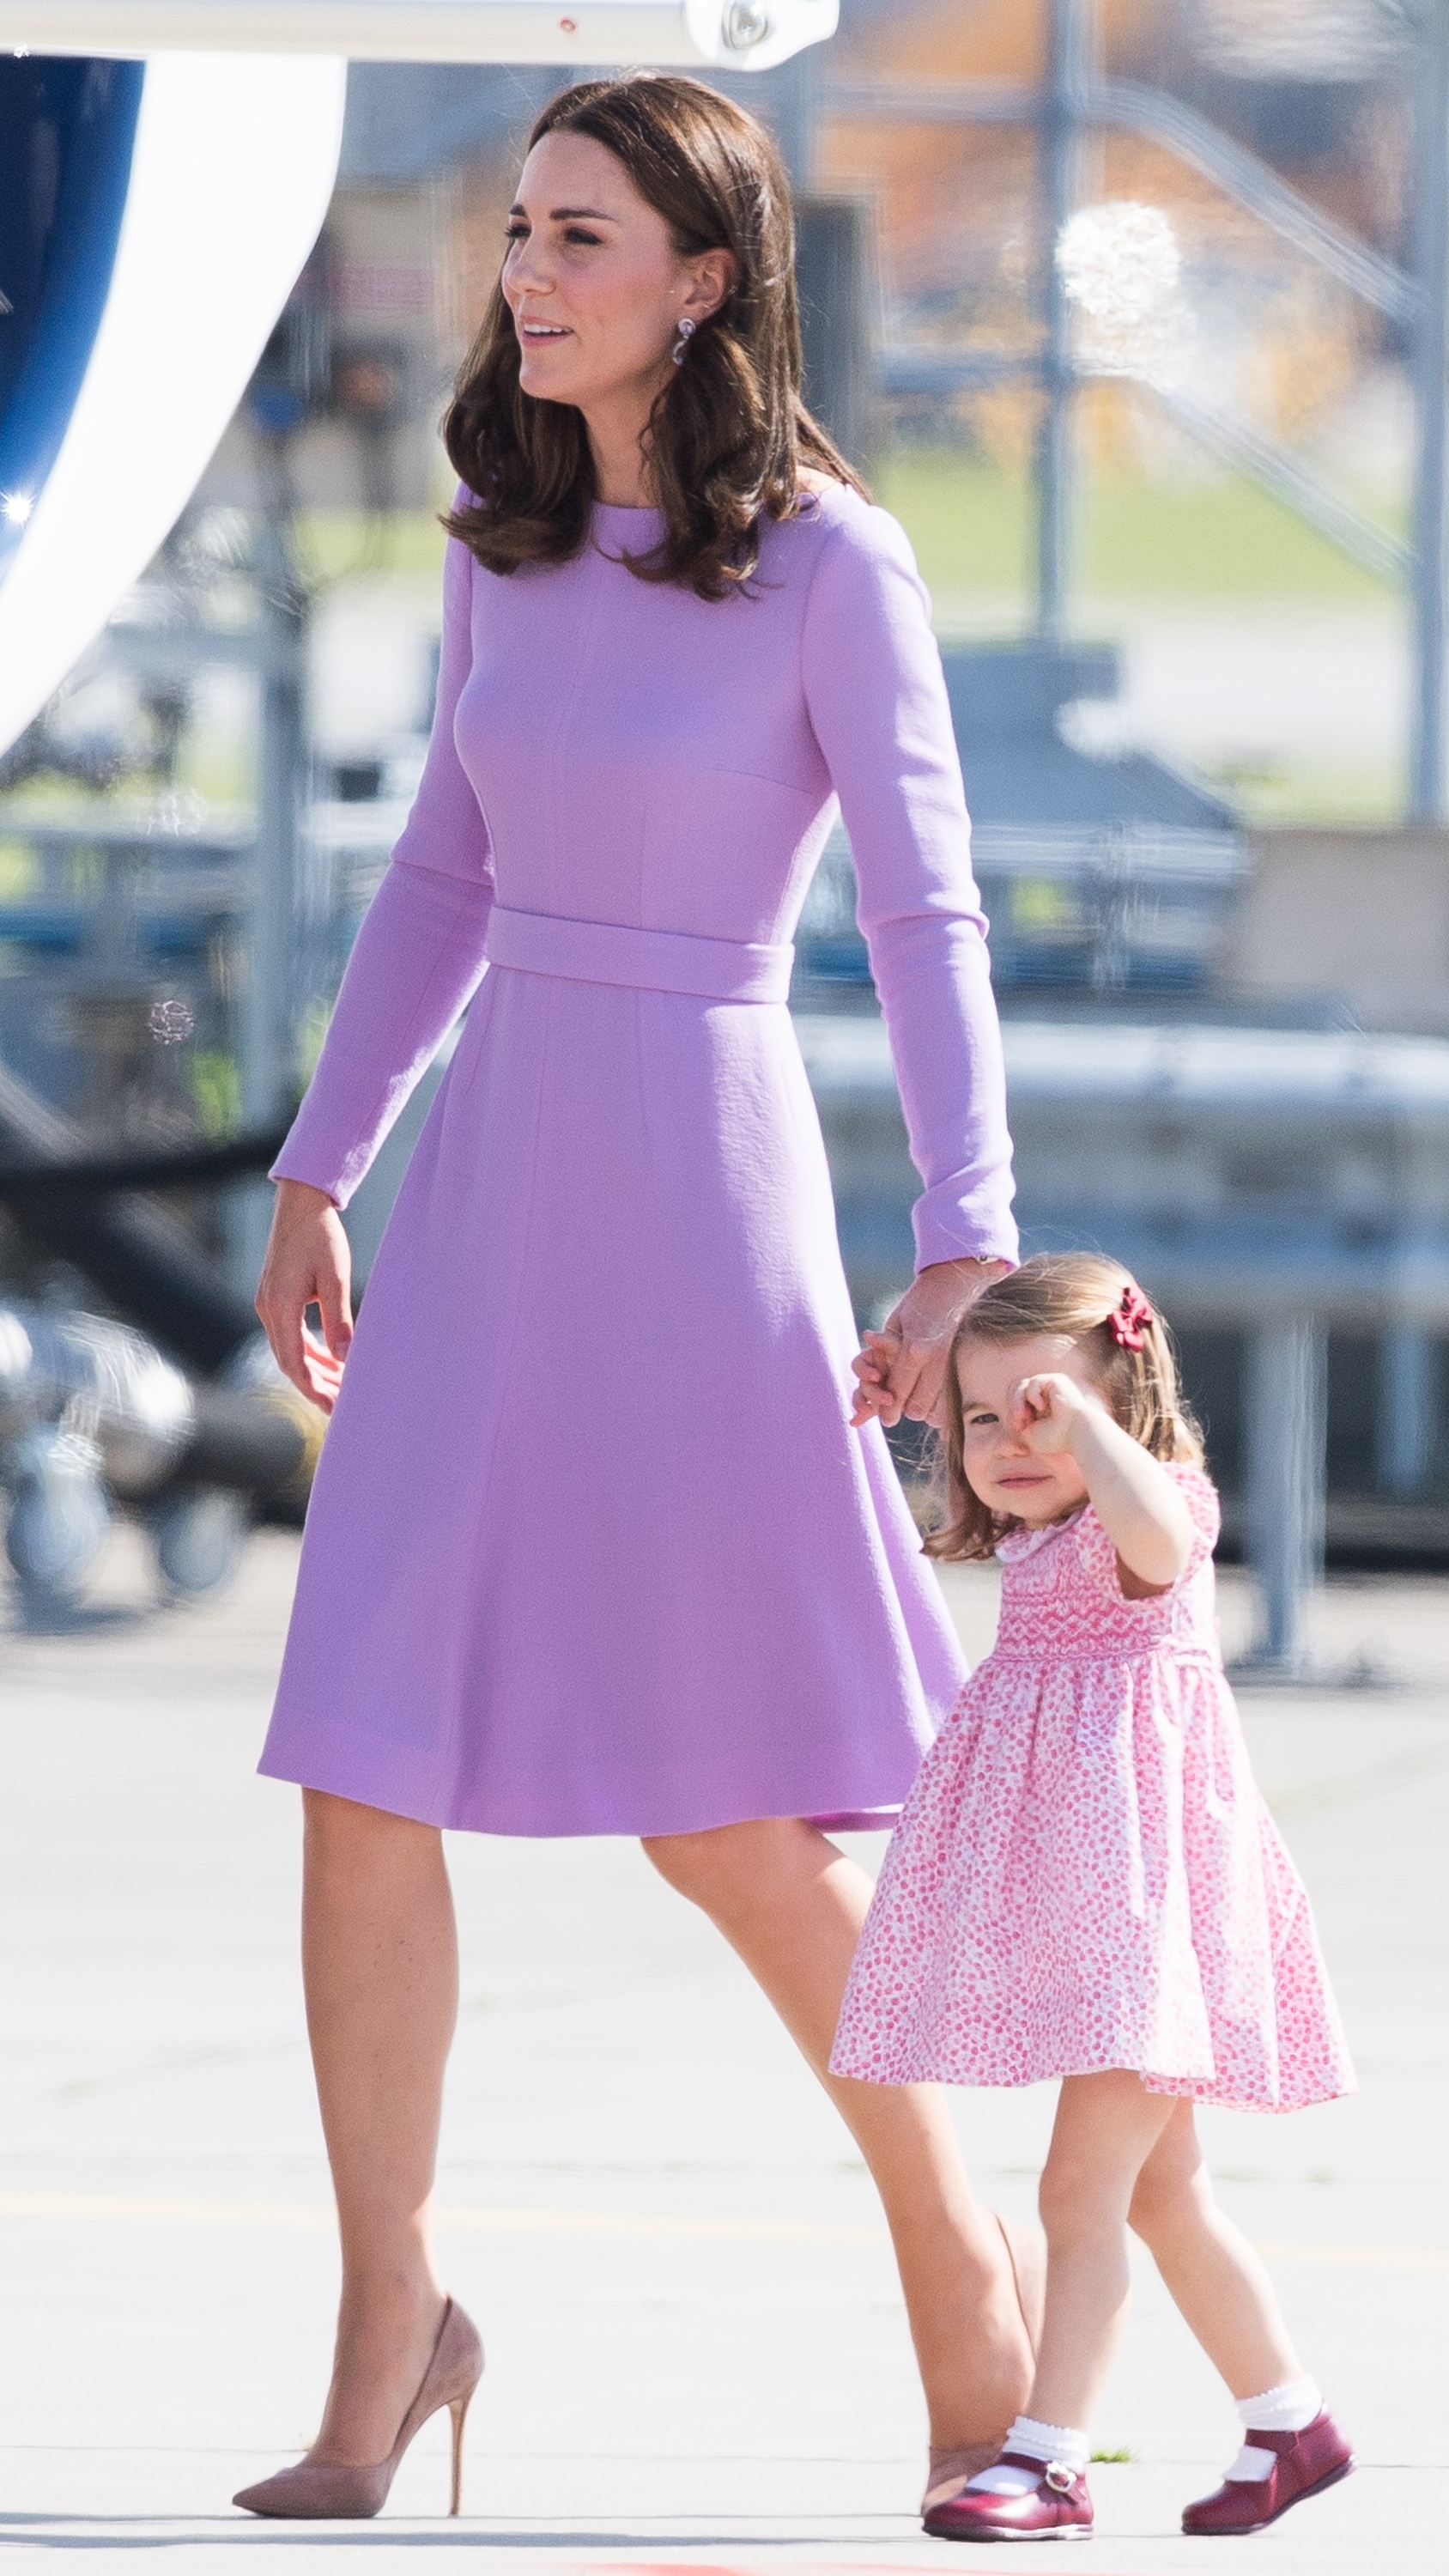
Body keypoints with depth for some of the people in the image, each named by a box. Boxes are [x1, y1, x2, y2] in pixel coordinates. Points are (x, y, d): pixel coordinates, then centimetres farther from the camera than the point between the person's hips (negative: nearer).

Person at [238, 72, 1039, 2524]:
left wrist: (966, 1244, -21)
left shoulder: (829, 563, -10)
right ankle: (389, 2335, 8)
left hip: (700, 1180, -5)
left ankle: (965, 2257, 22)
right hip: (485, 1185, 5)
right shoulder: (505, 548, 7)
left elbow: (927, 912, -13)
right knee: (363, 1772, -3)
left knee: (731, 1816, 1)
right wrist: (316, 1171, 16)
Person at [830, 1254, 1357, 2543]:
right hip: (1061, 1904, 10)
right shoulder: (1037, 1551, 15)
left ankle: (1049, 2457, -13)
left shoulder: (1165, 1508, -12)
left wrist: (1082, 1418, -34)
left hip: (1140, 1887, -10)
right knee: (1159, 2189, 16)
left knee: (1082, 2185, -13)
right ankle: (1290, 2420, 27)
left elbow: (1150, 1534, -39)